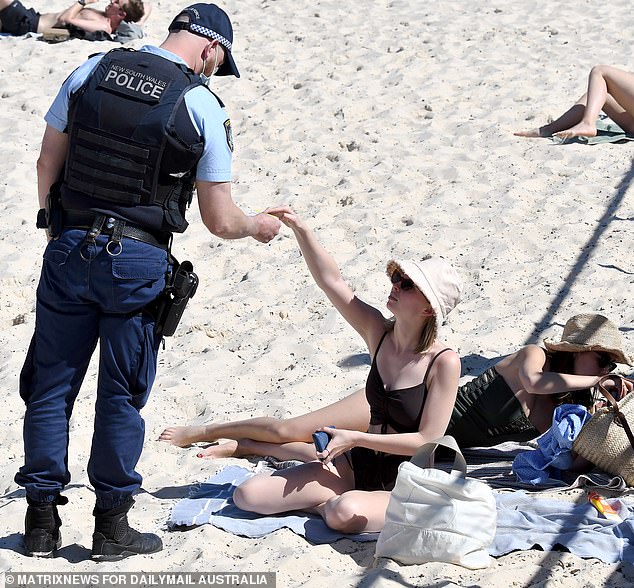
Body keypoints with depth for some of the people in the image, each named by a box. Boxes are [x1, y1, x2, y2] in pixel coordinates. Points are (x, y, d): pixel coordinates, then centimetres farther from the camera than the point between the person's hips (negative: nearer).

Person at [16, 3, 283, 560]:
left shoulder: (91, 71, 3)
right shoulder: (203, 107, -7)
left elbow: (47, 164, 9)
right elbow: (220, 221, -4)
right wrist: (257, 225, 17)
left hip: (68, 248, 3)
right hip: (137, 263, -3)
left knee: (51, 386, 12)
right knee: (122, 396, 8)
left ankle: (42, 521, 17)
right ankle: (111, 525, 16)